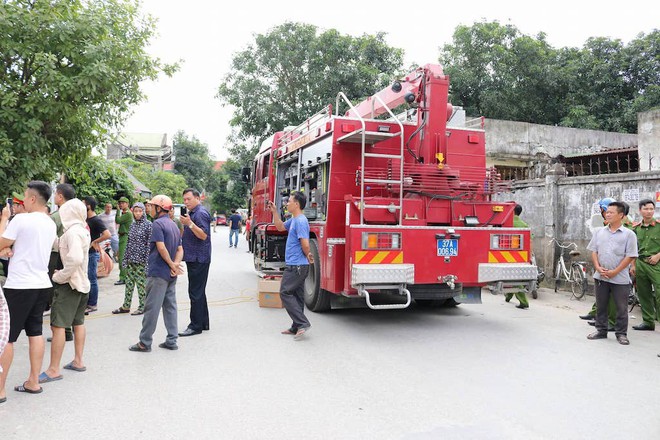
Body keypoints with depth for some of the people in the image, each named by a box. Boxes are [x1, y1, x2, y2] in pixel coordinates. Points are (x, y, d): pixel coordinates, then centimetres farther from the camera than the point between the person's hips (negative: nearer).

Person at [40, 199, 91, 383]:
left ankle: (54, 370, -1)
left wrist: (60, 276, -19)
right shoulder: (83, 230, 9)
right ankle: (78, 361, 26)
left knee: (57, 325, -5)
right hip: (82, 282, 10)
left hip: (69, 283, -10)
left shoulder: (73, 231, -19)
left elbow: (75, 258, -30)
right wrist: (63, 272, 7)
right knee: (78, 322, 16)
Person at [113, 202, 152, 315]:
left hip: (141, 260, -6)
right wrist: (125, 258, 13)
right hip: (131, 260, 6)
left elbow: (150, 244, -11)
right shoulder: (133, 225, 12)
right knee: (129, 283, 11)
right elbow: (129, 243, 17)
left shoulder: (148, 225, -7)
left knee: (141, 284, 0)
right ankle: (126, 306, 20)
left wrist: (147, 261, -16)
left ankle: (142, 307, 11)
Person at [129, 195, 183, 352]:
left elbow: (161, 248, -20)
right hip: (171, 274, 8)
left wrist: (172, 264, -11)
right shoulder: (173, 225, 15)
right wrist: (175, 264, -4)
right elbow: (180, 249, 11)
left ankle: (145, 342, 6)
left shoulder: (157, 224, -12)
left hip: (158, 273, -8)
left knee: (152, 308, -1)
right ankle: (171, 341, 14)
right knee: (170, 306, 10)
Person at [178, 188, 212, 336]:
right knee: (199, 292, 15)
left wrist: (189, 224, -32)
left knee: (196, 292, -7)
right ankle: (203, 323, 24)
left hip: (198, 259, -11)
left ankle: (196, 326, -1)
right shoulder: (192, 213, 19)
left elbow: (203, 235, -24)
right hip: (193, 258, 11)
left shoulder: (201, 213, -13)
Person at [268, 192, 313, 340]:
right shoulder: (293, 220, 13)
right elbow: (280, 227, 30)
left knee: (285, 293, -6)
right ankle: (296, 328, 19)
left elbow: (305, 245, -23)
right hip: (296, 265, 10)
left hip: (296, 266, -10)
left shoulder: (301, 221, -18)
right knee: (296, 296, 12)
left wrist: (308, 256, -5)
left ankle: (302, 323, -7)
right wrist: (274, 211, 20)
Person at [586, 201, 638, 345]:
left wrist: (614, 272, -13)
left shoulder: (629, 234, -4)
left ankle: (621, 333, 18)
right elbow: (593, 251, 9)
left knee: (621, 308, 5)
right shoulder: (600, 232, 7)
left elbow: (630, 256, -8)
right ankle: (601, 330, 24)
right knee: (601, 306, 12)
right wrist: (598, 267, -7)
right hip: (601, 277, 4)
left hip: (620, 278, -4)